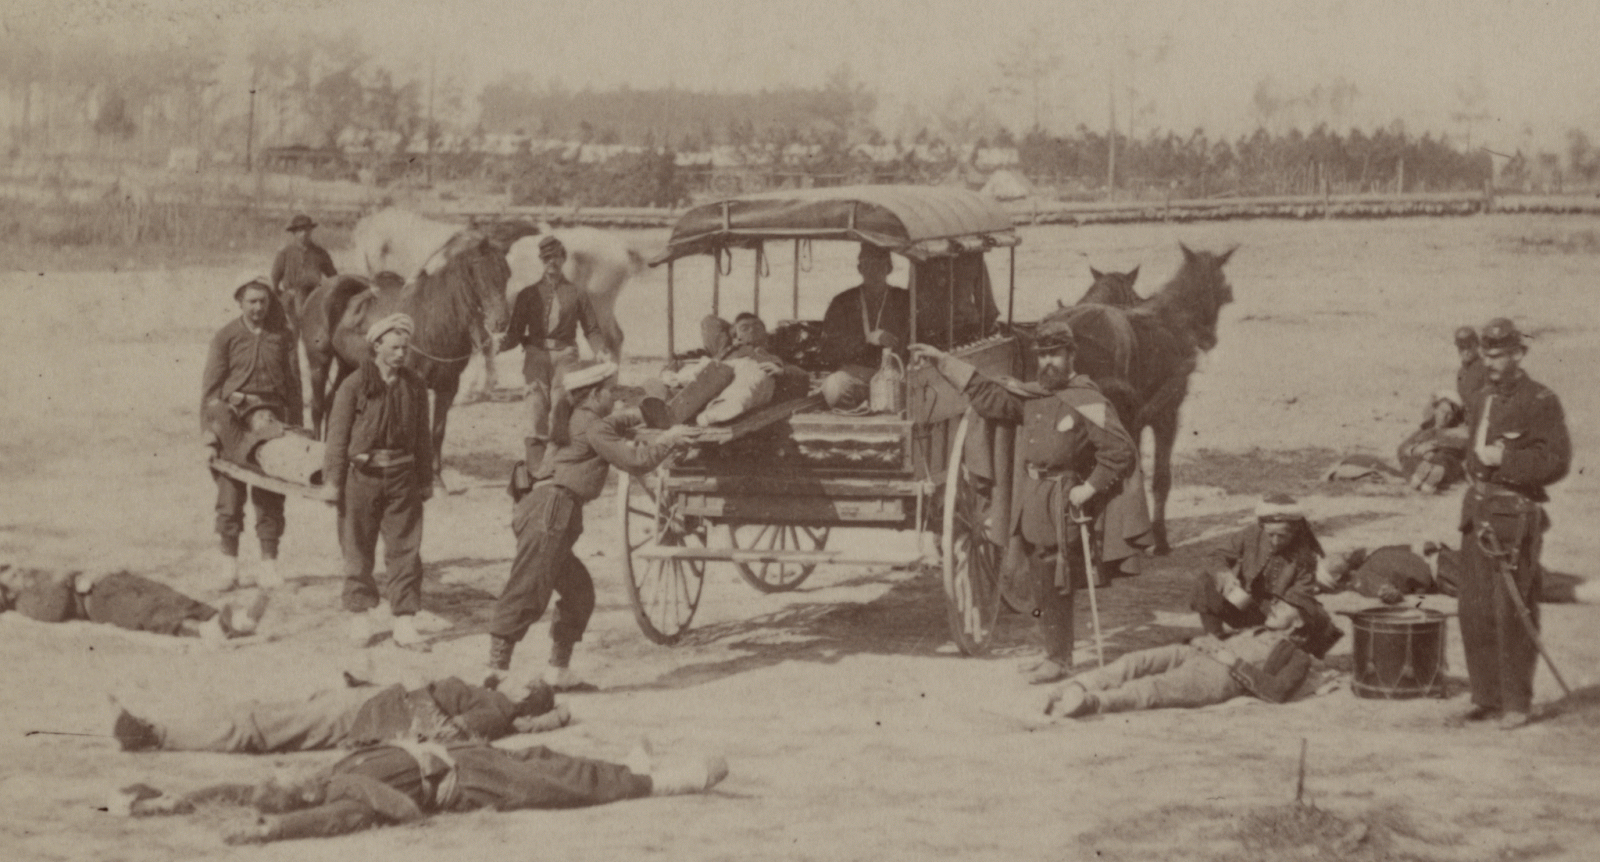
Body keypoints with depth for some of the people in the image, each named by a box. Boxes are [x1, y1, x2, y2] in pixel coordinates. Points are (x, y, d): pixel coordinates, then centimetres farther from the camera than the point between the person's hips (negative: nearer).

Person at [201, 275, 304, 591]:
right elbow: (210, 388, -1)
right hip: (233, 411, -1)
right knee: (230, 494, 0)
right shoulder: (225, 337, 1)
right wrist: (209, 437, -6)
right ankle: (229, 563, 10)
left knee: (269, 497, 0)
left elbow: (293, 386, 11)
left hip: (269, 411, 1)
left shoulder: (282, 337, 6)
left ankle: (269, 564, 6)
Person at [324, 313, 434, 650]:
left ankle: (405, 619, 5)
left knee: (405, 550, 1)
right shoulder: (354, 385, -5)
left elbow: (423, 437, 13)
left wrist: (426, 480, 14)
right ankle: (360, 614, 18)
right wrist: (333, 480, -5)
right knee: (358, 549, 6)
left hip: (402, 476, 2)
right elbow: (337, 435, -3)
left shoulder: (415, 386, 6)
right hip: (362, 474, -2)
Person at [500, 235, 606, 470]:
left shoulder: (576, 294, 11)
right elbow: (515, 333, 12)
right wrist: (500, 345, -7)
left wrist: (600, 352, -7)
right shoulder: (528, 295, 13)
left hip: (565, 356, -1)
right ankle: (535, 471, -5)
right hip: (536, 356, 1)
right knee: (536, 412, -7)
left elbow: (592, 329, 10)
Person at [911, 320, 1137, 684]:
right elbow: (988, 395, 16)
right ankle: (1055, 653, 25)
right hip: (1031, 500, 8)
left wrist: (1089, 489, -17)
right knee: (1042, 585, 14)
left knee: (1053, 587, -5)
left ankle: (1059, 660, 6)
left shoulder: (1089, 403, -13)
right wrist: (943, 361, 13)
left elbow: (1122, 452, -15)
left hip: (1061, 505, -8)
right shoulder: (1033, 397, 10)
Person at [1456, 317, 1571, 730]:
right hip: (1478, 510, 7)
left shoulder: (1542, 402, -9)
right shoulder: (1479, 400, 13)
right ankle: (1487, 695, 16)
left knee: (1513, 612, -6)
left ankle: (1517, 703, 3)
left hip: (1516, 514, -7)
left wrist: (1504, 460, -19)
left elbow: (1557, 462, -15)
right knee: (1475, 610, 6)